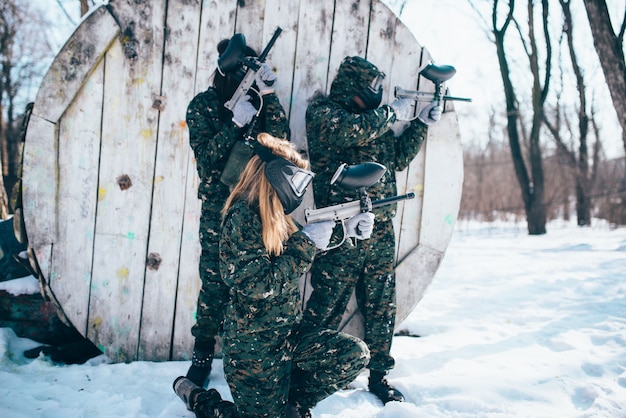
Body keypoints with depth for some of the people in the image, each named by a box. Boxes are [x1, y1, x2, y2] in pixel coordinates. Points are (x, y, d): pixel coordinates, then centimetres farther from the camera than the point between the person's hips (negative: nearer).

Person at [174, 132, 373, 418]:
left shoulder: (275, 217, 5)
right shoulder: (242, 216, -20)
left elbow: (300, 245, 20)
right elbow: (260, 285, -25)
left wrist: (346, 230, 7)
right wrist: (307, 242, -21)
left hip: (287, 336, 8)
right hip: (253, 348, -8)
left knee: (355, 354, -5)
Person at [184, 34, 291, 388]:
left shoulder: (262, 102, 4)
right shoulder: (204, 105, -2)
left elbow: (280, 139, -10)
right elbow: (207, 158, -11)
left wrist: (269, 96, -18)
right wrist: (236, 122, -22)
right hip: (219, 209, -2)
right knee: (215, 284, 2)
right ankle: (203, 355, 20)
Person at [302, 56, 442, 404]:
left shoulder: (374, 120, 20)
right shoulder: (323, 112, -2)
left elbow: (399, 158, 21)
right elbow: (351, 131, -22)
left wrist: (422, 124, 11)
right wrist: (393, 112, -8)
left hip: (382, 231, 7)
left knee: (382, 307, 11)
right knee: (327, 307, 0)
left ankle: (378, 373, 23)